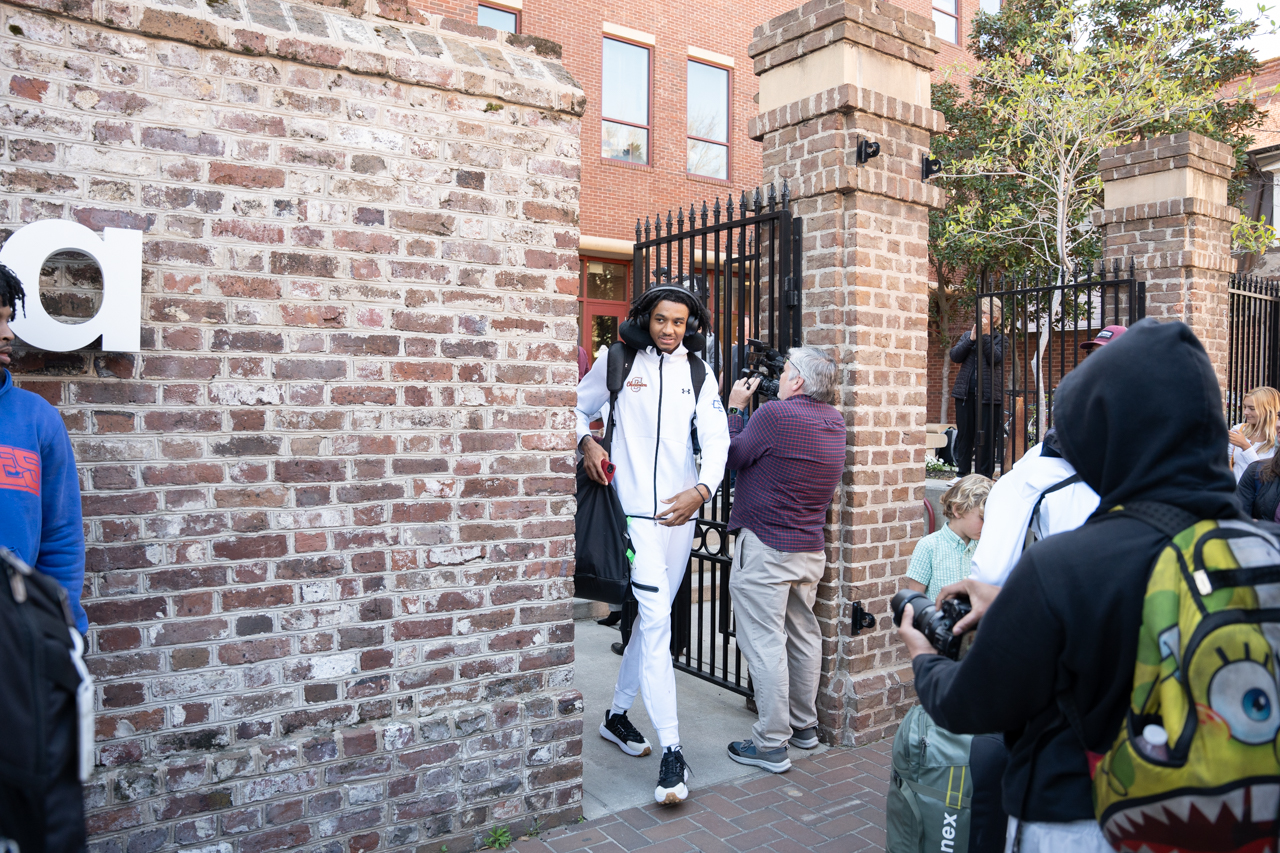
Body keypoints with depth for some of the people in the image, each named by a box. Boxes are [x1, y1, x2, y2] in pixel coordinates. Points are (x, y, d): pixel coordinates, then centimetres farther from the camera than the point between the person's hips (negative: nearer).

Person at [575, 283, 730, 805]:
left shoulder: (699, 374, 8)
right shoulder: (617, 361, 2)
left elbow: (717, 438, 2)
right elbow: (578, 408, 13)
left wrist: (702, 490, -15)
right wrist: (586, 441, -9)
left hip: (681, 508, 4)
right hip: (635, 506, -4)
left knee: (652, 616, 13)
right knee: (656, 618, -12)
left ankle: (617, 714, 32)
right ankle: (672, 752, -9)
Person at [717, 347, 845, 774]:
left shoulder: (775, 413, -17)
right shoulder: (834, 420, 7)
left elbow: (731, 457, -7)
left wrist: (735, 407, 5)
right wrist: (748, 409, 13)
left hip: (765, 548, -8)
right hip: (811, 549, 8)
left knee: (764, 642, -2)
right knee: (803, 635, 18)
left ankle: (772, 743, 4)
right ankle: (805, 726, 31)